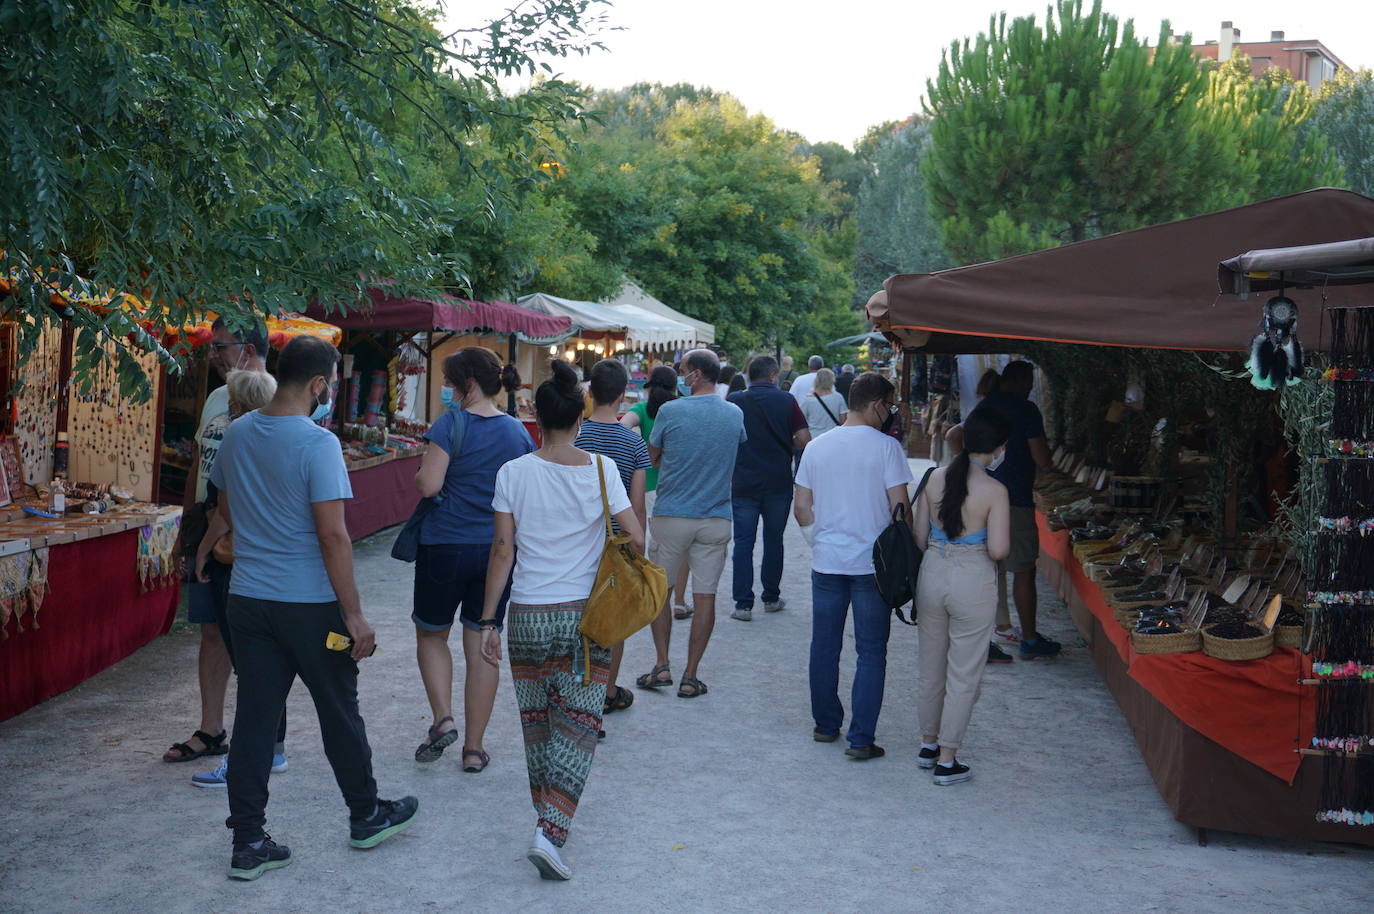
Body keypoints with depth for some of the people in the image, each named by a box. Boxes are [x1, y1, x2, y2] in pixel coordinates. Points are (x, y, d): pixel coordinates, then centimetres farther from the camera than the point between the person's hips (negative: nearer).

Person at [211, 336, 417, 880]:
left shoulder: (236, 435, 4)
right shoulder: (317, 442, -17)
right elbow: (333, 535, -19)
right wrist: (354, 614, -15)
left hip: (246, 598, 6)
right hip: (309, 604, -6)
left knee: (253, 715, 9)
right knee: (339, 712, 11)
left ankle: (247, 843, 13)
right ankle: (367, 817, 28)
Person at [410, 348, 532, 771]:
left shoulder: (452, 424, -12)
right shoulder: (518, 431, 5)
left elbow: (429, 485, -17)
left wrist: (417, 475, 3)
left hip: (446, 546, -4)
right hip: (499, 550, 4)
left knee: (431, 634, 17)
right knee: (482, 646, 10)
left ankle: (443, 719, 0)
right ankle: (474, 748, 15)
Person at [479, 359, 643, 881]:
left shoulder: (514, 472, -4)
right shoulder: (601, 470, -4)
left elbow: (503, 549, -5)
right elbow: (636, 540, -5)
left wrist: (488, 620, 1)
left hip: (528, 616, 1)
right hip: (586, 616, -1)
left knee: (536, 723, 18)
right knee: (577, 727, 4)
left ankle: (548, 817, 33)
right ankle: (551, 832, -8)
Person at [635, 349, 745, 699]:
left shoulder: (671, 411, -9)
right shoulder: (735, 414, 1)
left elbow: (652, 458, 3)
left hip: (671, 516, -2)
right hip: (716, 517, 2)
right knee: (705, 596, 5)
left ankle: (662, 666, 12)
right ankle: (690, 676, 9)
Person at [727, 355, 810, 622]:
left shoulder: (735, 401, -3)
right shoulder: (785, 401, -4)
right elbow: (804, 439, -8)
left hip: (743, 483, 0)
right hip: (778, 482, 0)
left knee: (743, 542, 3)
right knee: (773, 540, 14)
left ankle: (743, 604, -1)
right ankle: (771, 597, 23)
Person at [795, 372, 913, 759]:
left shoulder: (817, 447, 4)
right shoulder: (885, 447, -9)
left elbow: (802, 507, 6)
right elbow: (900, 506, -9)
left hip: (826, 563, 4)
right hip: (873, 565, -4)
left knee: (824, 647, 15)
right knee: (871, 652, 4)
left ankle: (826, 725, 26)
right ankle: (861, 738, 3)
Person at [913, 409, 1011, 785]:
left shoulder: (935, 478, -2)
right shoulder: (994, 490, -15)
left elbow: (919, 537, 3)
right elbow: (998, 550, -18)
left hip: (932, 574, 5)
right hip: (973, 583, -5)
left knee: (930, 666, 19)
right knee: (963, 675, 8)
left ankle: (929, 744, 35)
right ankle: (946, 761, 14)